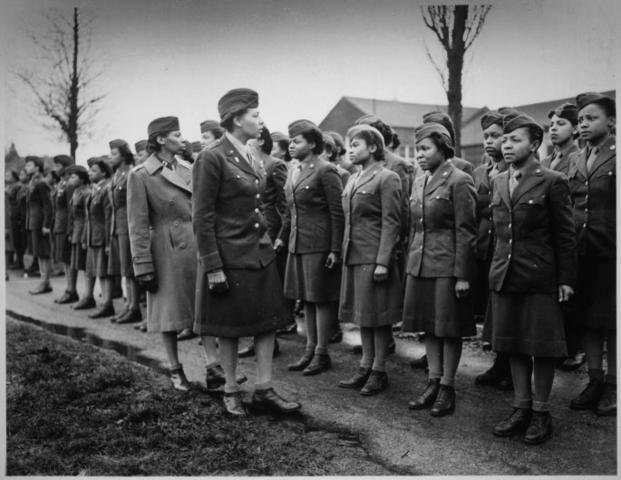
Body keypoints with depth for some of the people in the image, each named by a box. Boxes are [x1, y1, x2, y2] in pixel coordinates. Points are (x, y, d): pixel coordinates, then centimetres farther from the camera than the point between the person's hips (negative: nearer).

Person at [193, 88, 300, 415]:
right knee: (230, 327, 6)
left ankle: (264, 389, 18)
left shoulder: (249, 157, 11)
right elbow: (202, 218, -15)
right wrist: (213, 267, -16)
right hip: (229, 257, -7)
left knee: (268, 321, 7)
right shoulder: (212, 158, -14)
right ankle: (231, 390, 21)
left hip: (261, 252, 7)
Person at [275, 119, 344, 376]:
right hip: (298, 246, 8)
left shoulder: (325, 171, -11)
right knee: (306, 299, 13)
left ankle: (322, 353, 11)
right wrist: (282, 237, 17)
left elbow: (338, 213, -13)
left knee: (321, 299, 1)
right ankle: (310, 349, 23)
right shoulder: (294, 173, 13)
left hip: (320, 246, -8)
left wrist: (335, 249, -16)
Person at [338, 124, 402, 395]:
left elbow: (391, 223, -13)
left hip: (374, 258, -8)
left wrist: (383, 261, -18)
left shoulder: (387, 179, -8)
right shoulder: (353, 180, 16)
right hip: (353, 256, 8)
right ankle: (366, 367, 22)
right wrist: (344, 252, 13)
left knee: (377, 315, 0)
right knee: (362, 314, 13)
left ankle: (379, 371, 11)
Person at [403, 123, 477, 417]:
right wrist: (410, 264, 15)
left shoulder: (458, 181, -9)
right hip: (420, 265, 7)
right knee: (429, 326, 12)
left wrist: (463, 275, -15)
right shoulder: (419, 182, 13)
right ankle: (433, 383, 23)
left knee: (449, 328, 3)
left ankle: (447, 388, 14)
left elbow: (466, 231, -12)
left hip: (448, 266, -7)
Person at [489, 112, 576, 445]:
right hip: (504, 277, 6)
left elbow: (565, 235, -6)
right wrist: (497, 267, 12)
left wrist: (566, 279, -8)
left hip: (540, 279, -6)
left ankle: (540, 412, 18)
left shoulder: (552, 182, -7)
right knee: (513, 345, 12)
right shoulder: (499, 182, 11)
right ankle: (521, 408, 25)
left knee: (541, 347, 3)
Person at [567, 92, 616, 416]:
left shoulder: (616, 157, -6)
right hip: (581, 252, 6)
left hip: (610, 253, -5)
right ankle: (595, 381, 24)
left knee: (611, 322, 4)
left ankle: (612, 386, 17)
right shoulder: (575, 160, 12)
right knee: (587, 319, 12)